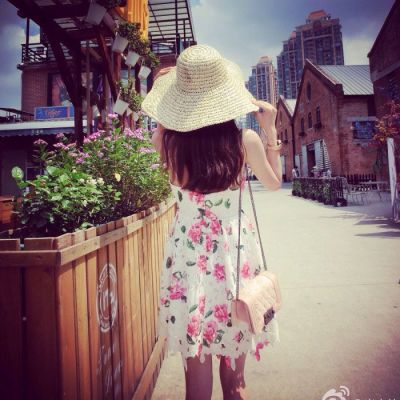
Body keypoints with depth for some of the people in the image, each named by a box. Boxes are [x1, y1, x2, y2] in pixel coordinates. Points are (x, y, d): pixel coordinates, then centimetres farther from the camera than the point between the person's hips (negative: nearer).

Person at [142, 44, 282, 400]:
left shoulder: (168, 141, -9)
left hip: (188, 253, 1)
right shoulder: (245, 139, -10)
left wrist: (159, 85, 23)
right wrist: (270, 129, 11)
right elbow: (274, 182, 8)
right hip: (234, 252, 0)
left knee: (196, 371, 16)